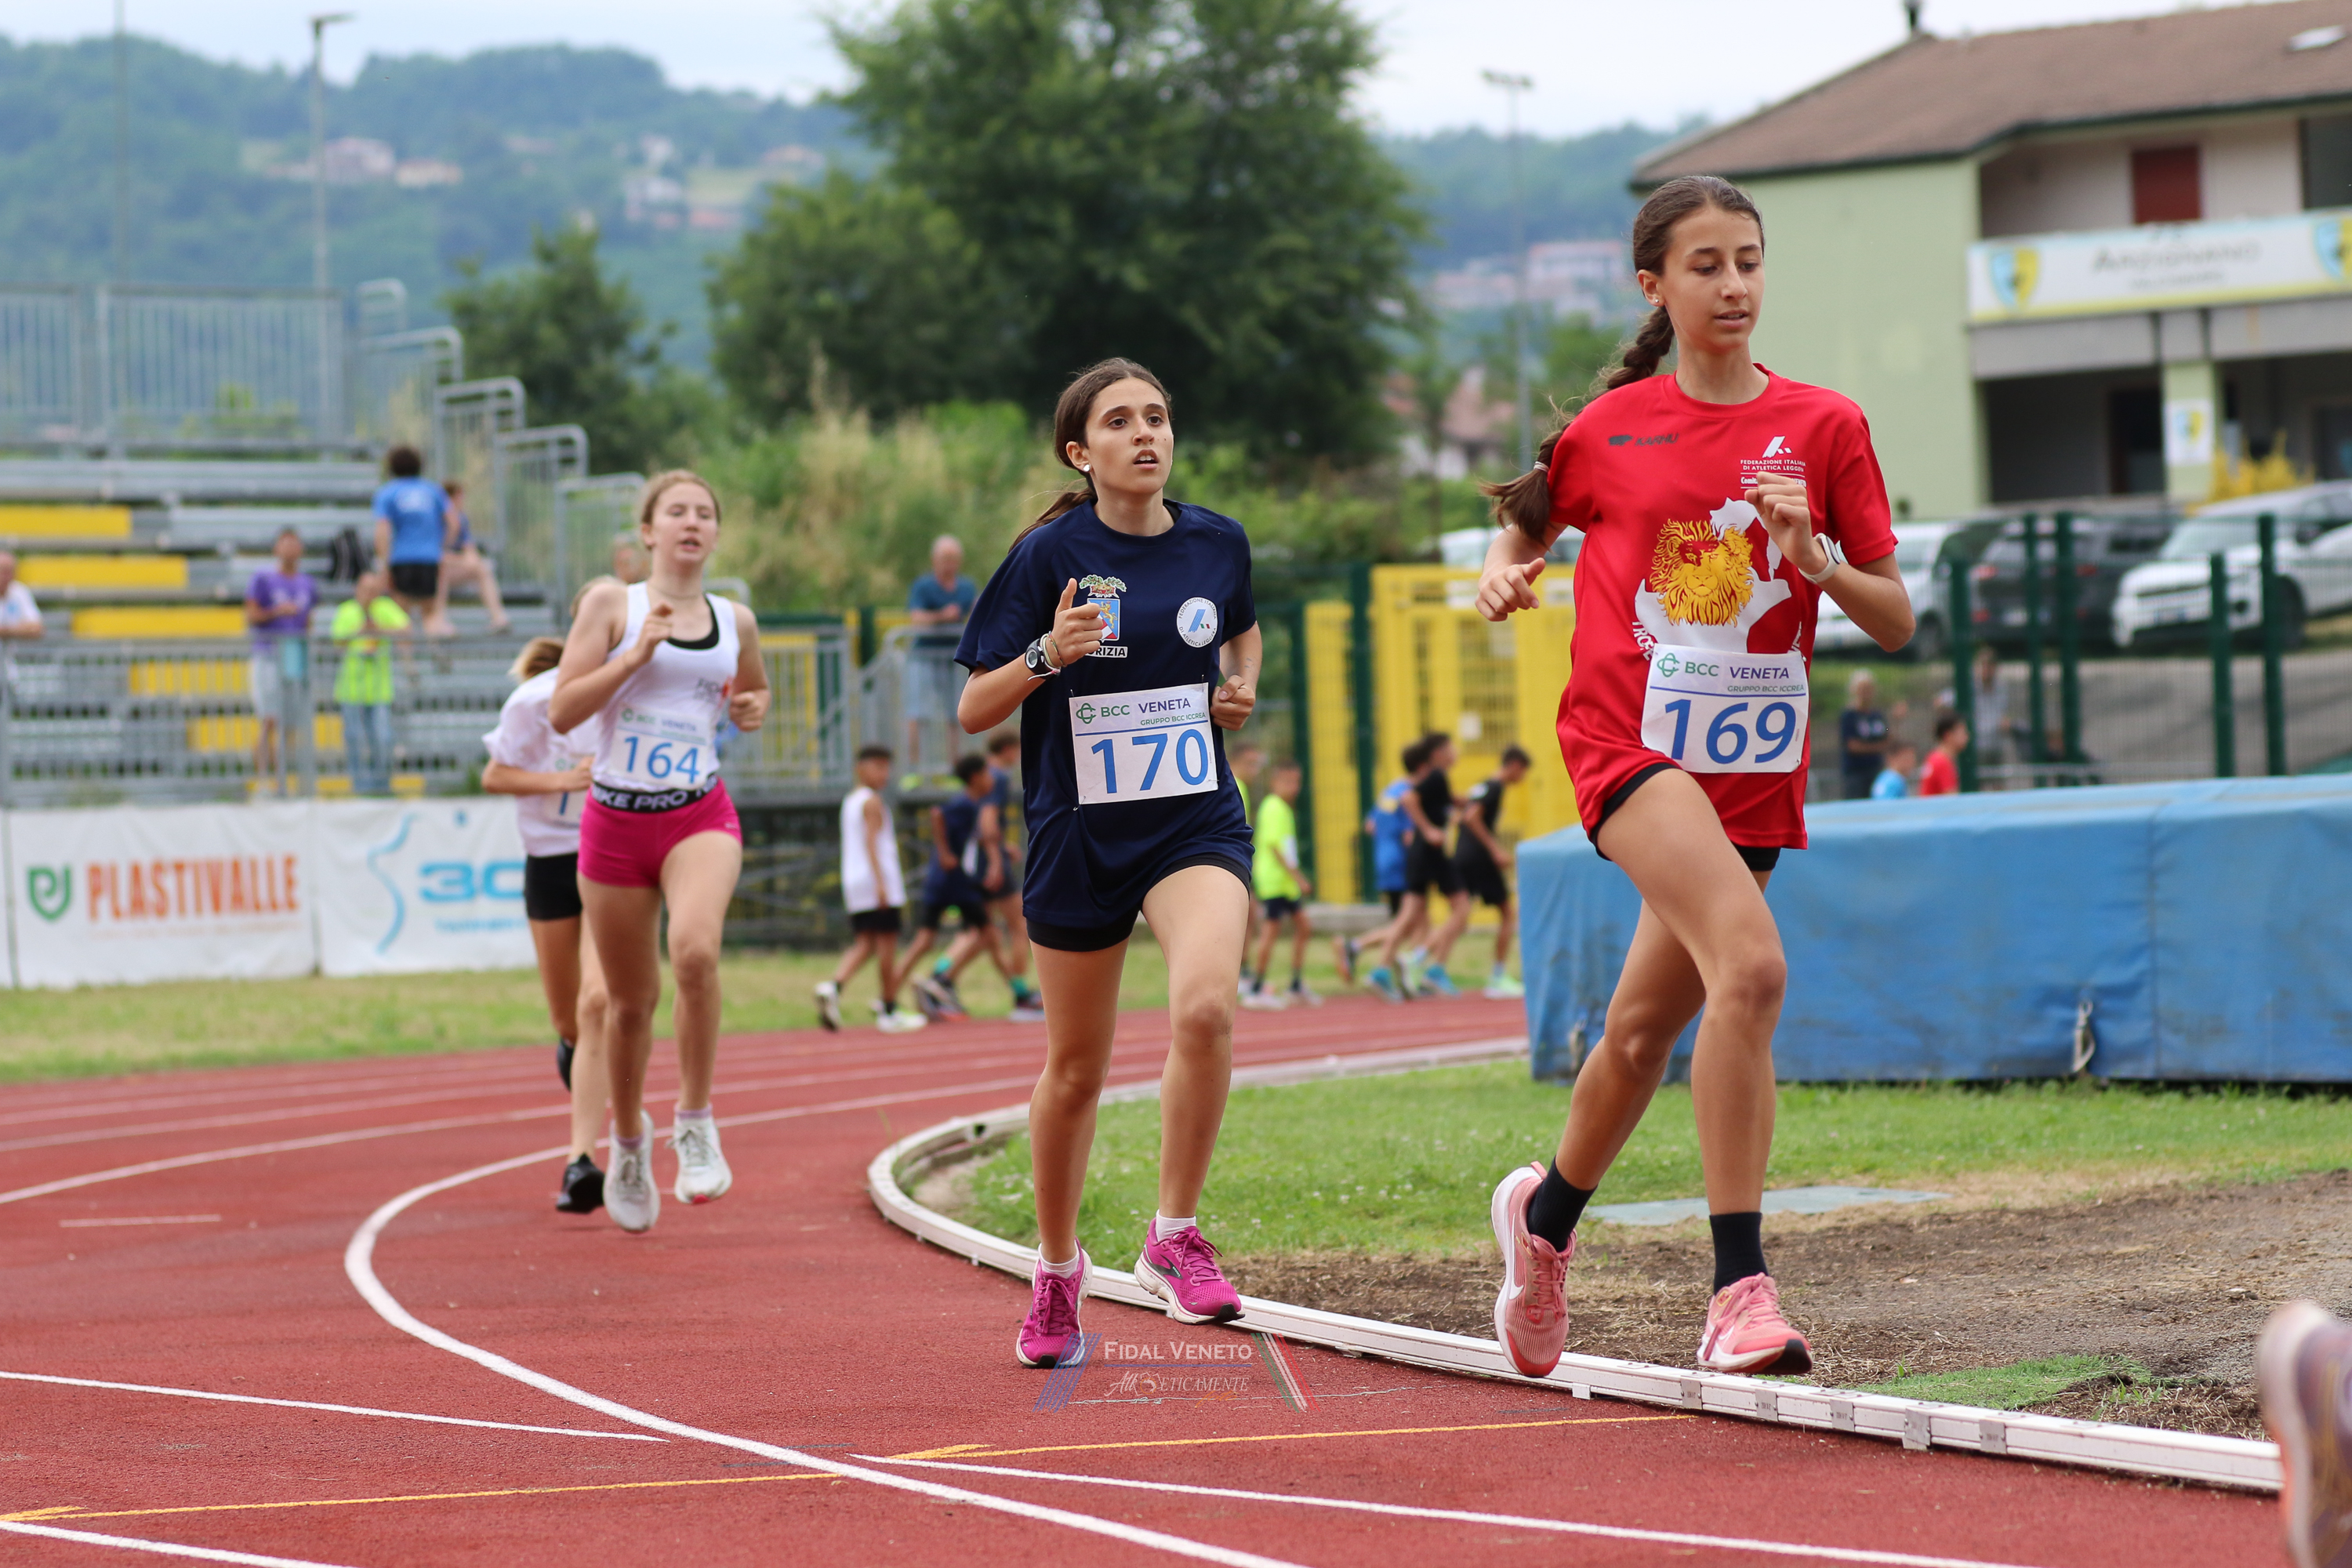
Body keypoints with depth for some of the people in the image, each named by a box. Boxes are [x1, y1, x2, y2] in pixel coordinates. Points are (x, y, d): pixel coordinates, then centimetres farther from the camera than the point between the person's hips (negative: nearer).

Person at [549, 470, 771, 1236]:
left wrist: (752, 709, 5)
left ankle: (695, 1122, -13)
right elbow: (561, 711, -7)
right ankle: (628, 1141, 35)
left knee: (695, 950, -29)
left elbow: (753, 691, 28)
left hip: (700, 818, 1)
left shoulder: (735, 620, 9)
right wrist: (636, 654, -17)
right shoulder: (613, 605, -1)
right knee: (630, 1000, 8)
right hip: (615, 821, -1)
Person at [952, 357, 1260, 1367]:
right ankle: (1056, 1267, 32)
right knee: (1075, 1068, 10)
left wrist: (1241, 688, 4)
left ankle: (1175, 1236, -12)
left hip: (1195, 820, 1)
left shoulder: (1216, 542, 1)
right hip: (1079, 832, -1)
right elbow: (974, 712, -6)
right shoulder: (1052, 554, -8)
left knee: (1205, 1005, -27)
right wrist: (1049, 655, -23)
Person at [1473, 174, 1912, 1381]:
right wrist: (1504, 569, -1)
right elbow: (1526, 519, 21)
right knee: (1751, 966, -27)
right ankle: (1740, 1289, -26)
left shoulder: (1822, 427, 3)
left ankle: (1546, 1212, 44)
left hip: (1754, 764, 3)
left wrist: (1813, 555, -14)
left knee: (1646, 1030, 14)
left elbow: (1895, 622, 4)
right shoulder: (1607, 427, 2)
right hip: (1628, 735, -3)